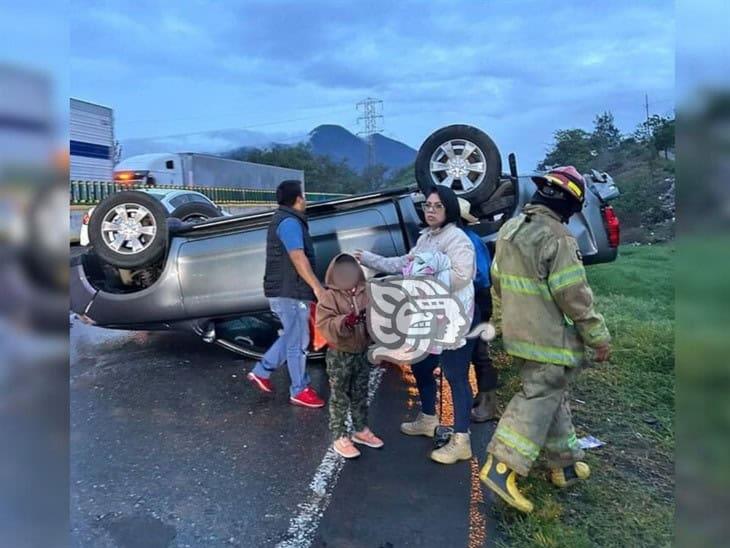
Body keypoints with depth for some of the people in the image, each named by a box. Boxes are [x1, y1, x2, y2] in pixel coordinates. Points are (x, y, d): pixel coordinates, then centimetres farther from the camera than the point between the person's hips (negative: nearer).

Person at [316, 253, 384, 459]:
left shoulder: (365, 293, 2)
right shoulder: (329, 296, -13)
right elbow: (323, 323, -22)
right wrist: (344, 321, -36)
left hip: (362, 353, 5)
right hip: (339, 355, -5)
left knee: (360, 395, 19)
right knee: (339, 398, 4)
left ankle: (361, 430, 35)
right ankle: (340, 438, 15)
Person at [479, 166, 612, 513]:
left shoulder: (509, 230, 7)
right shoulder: (557, 237, -20)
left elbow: (498, 282, 15)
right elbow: (574, 296, -19)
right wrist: (598, 337, -8)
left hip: (518, 333, 9)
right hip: (550, 339, -9)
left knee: (551, 397, 19)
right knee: (539, 399, -2)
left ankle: (566, 464, 30)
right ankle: (501, 467, -5)